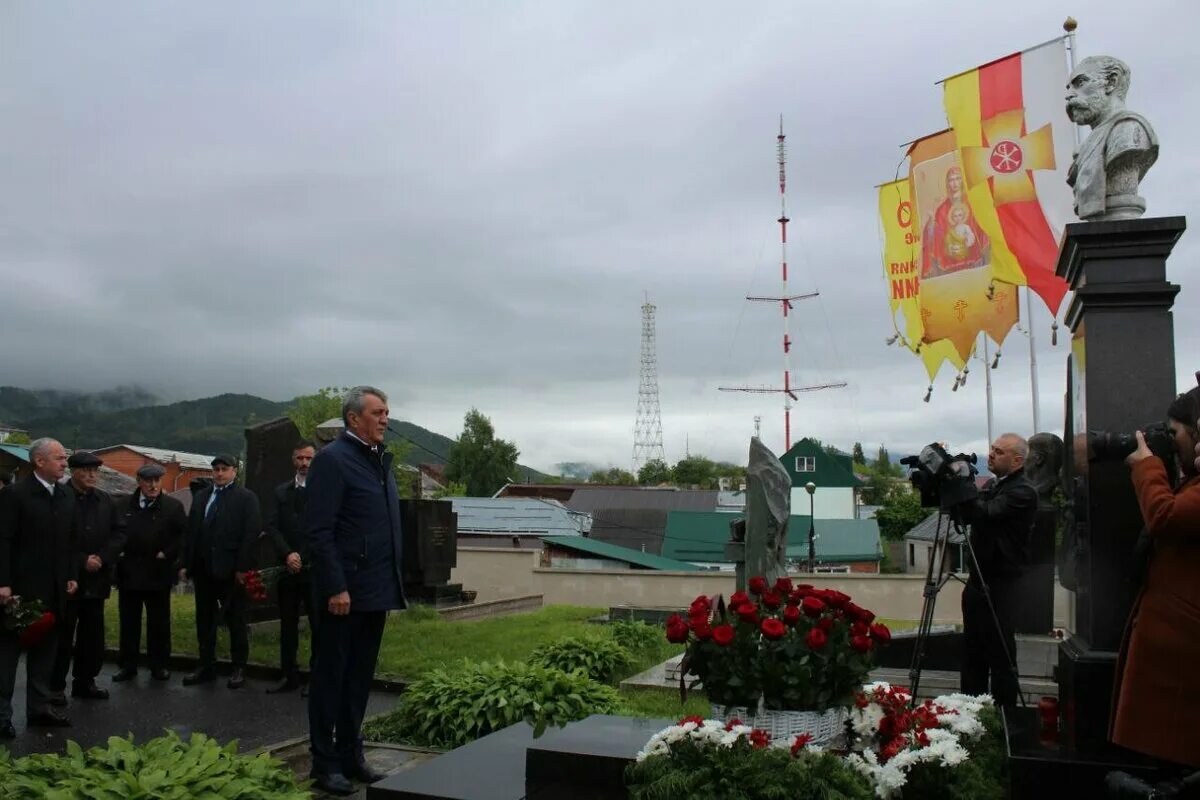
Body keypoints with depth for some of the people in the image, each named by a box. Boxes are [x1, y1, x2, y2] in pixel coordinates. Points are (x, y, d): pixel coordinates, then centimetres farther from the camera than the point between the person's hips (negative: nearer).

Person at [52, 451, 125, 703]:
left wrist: (102, 557, -7)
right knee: (62, 635, 2)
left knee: (93, 635, 11)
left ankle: (85, 681, 22)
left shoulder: (104, 500, 10)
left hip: (97, 578, 6)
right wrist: (82, 561, -14)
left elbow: (119, 532, 8)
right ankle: (56, 686, 12)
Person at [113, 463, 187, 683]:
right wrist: (118, 552, 0)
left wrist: (168, 553, -10)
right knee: (129, 622, 9)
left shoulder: (173, 506, -1)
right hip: (128, 572, 2)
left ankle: (159, 665, 17)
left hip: (158, 573, -2)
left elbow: (184, 534, -2)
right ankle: (128, 665, 19)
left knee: (159, 623, 7)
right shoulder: (124, 505, 4)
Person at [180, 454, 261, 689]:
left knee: (236, 621, 4)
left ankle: (239, 668, 12)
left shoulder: (246, 498, -3)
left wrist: (242, 568, -16)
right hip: (203, 568, 5)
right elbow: (191, 531, 12)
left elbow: (251, 534, -10)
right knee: (204, 620, 11)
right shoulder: (200, 496, 14)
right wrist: (186, 564, 5)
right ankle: (206, 666, 21)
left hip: (230, 571, -5)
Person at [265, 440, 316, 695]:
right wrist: (288, 555, -10)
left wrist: (302, 558, -9)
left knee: (319, 625, -1)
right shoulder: (281, 491, 12)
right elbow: (272, 526, 5)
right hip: (288, 568, 4)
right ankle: (289, 676, 18)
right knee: (288, 625, 9)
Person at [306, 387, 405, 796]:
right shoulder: (333, 459, -10)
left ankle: (351, 755, 25)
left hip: (376, 591, 8)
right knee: (331, 677, 5)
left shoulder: (380, 460, 14)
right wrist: (336, 587, -19)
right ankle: (325, 763, 15)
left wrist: (392, 584, 13)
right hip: (344, 591, -7)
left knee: (360, 678, 15)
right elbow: (319, 530, -16)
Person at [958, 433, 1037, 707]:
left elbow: (986, 513, -25)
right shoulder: (991, 486, 15)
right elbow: (968, 515, 12)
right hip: (978, 580, 8)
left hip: (1001, 585, -8)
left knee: (1001, 655, -1)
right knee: (972, 651, 14)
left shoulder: (1023, 492, -13)